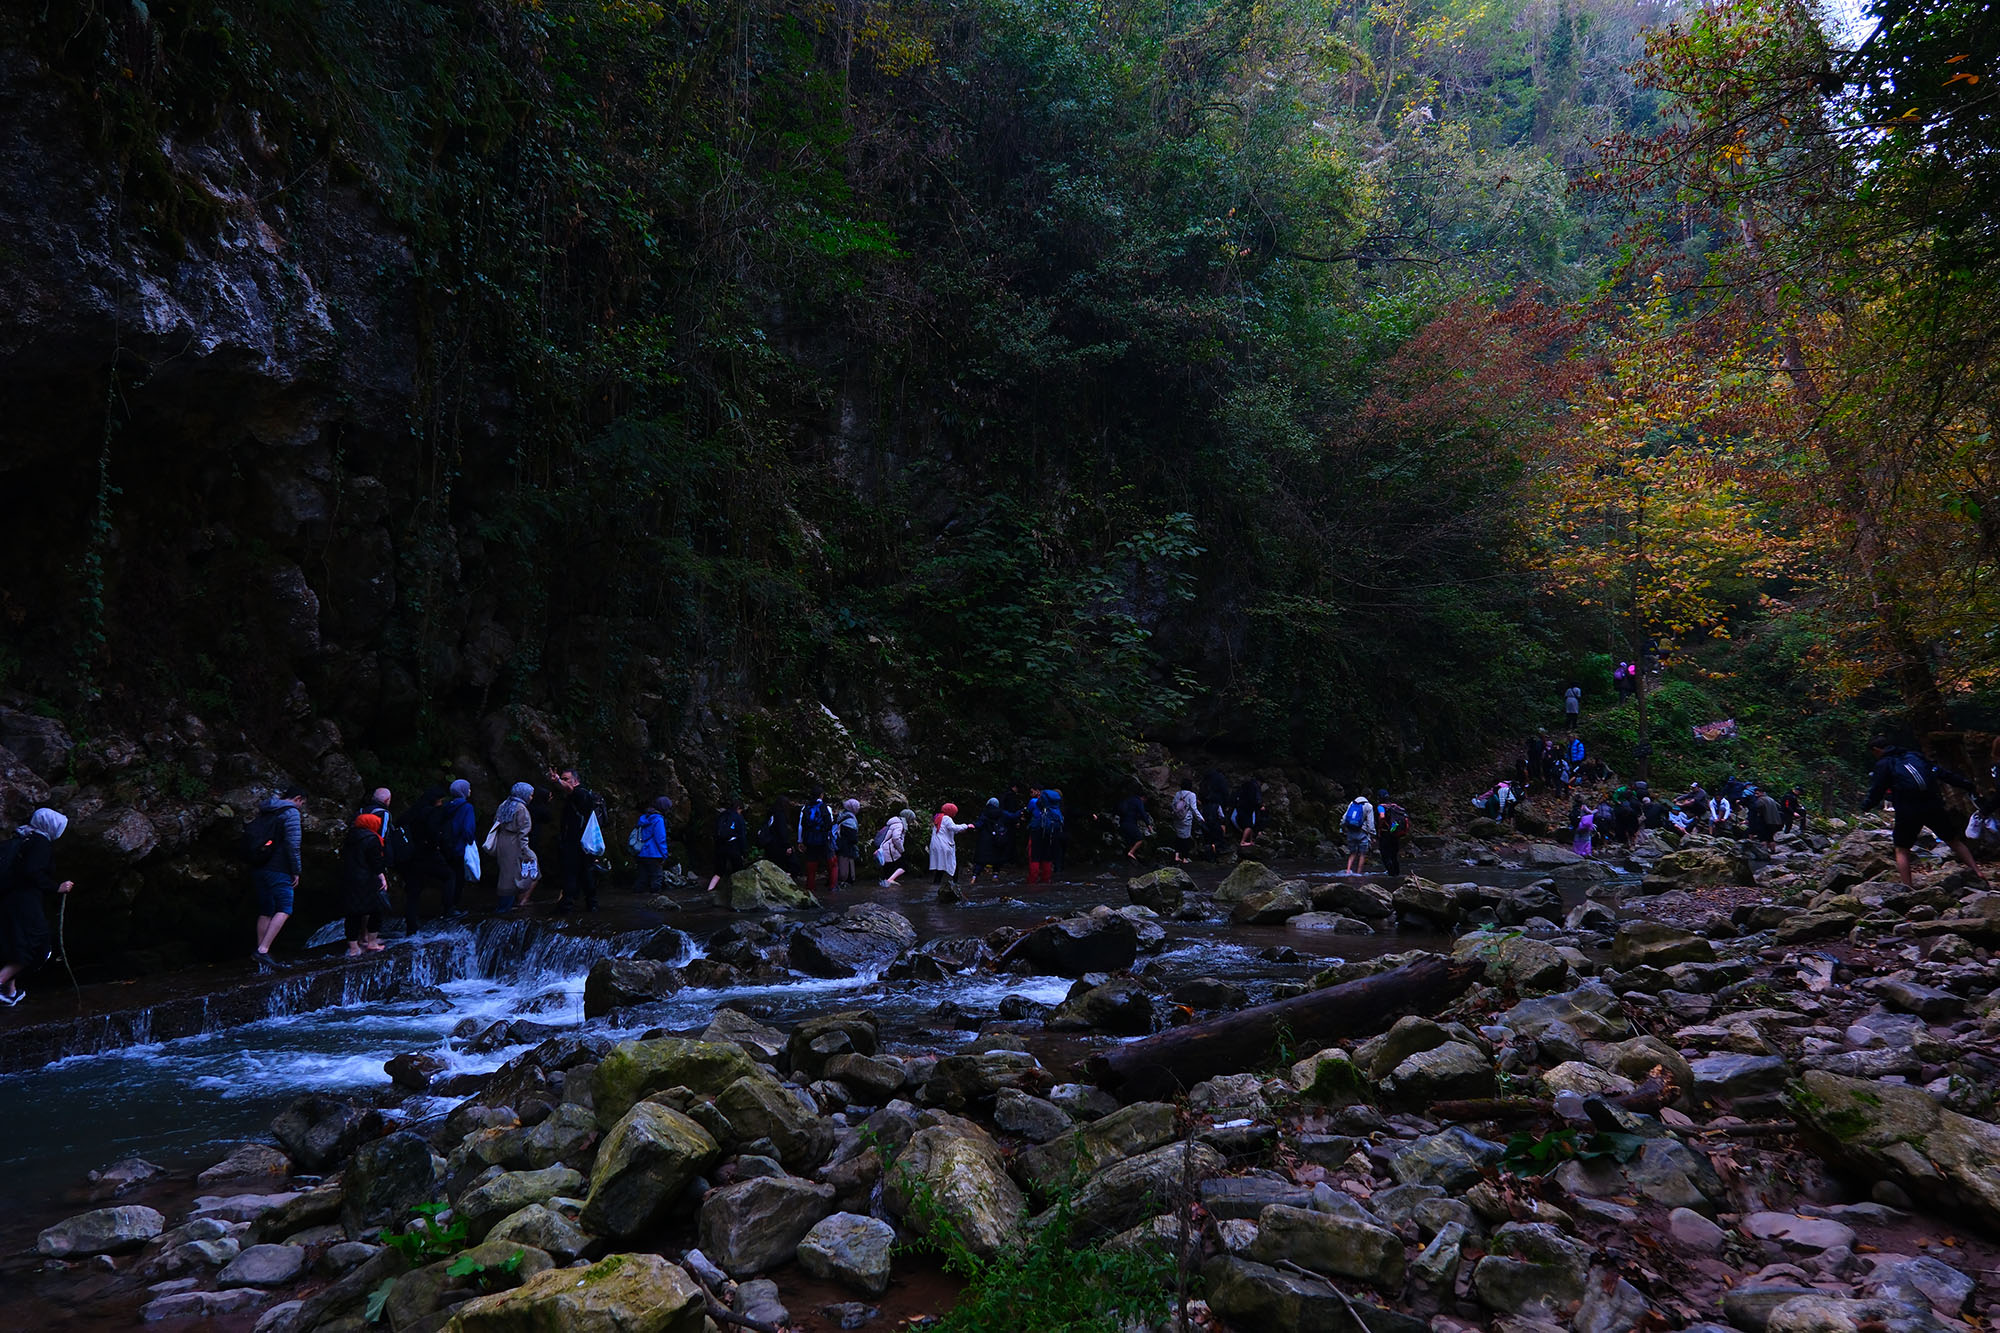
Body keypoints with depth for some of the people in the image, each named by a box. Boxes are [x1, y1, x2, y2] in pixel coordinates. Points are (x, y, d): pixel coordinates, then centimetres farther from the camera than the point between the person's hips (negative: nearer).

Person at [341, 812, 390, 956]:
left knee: (353, 914, 7)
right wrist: (382, 877, -4)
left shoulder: (350, 838, 13)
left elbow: (344, 858, 17)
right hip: (366, 882, -7)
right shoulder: (371, 839, -9)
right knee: (375, 911, 7)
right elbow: (376, 862, -11)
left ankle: (353, 947, 7)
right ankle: (371, 942, 9)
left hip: (347, 881, 7)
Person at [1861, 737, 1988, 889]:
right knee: (1954, 841, 20)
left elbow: (1876, 793, 0)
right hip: (1933, 805, 4)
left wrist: (1866, 805, 18)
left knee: (1901, 850, 6)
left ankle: (1907, 886, -4)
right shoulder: (1913, 755, 15)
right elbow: (1942, 773, 16)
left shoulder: (1883, 765, 0)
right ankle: (1977, 872, 14)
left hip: (1907, 812, -4)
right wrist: (1967, 784, 22)